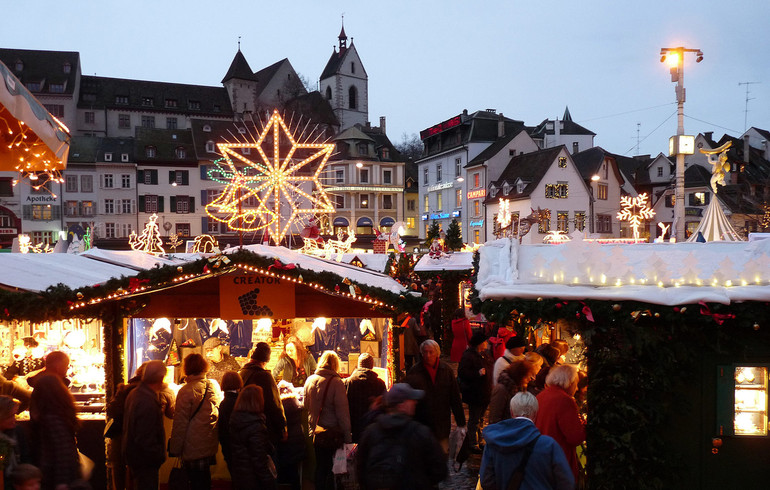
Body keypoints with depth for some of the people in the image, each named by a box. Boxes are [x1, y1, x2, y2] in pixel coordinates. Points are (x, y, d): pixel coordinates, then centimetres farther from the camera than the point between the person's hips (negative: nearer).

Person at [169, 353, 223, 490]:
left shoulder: (186, 391, -14)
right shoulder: (214, 387, 4)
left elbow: (180, 423, -12)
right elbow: (219, 415, 11)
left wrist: (174, 449, -5)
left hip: (193, 449, -6)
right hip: (210, 447, 6)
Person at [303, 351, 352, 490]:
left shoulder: (310, 380, 2)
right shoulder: (336, 382, -15)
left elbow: (306, 405, 12)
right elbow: (342, 412, -14)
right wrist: (347, 435, -8)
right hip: (332, 431, -5)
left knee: (320, 467, 16)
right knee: (332, 468, 6)